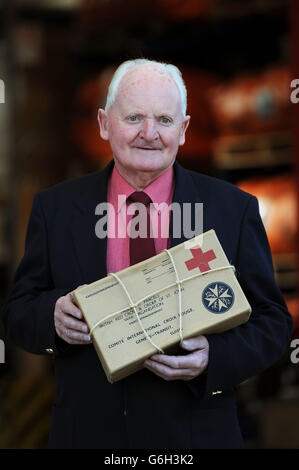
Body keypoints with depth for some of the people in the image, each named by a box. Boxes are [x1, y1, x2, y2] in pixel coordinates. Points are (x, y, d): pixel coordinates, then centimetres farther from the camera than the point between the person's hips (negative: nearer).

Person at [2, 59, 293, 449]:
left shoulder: (234, 208, -3)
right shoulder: (56, 208, 1)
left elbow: (272, 322, -2)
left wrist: (214, 358, -20)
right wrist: (54, 317, -18)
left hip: (195, 434, -1)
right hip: (87, 432, 1)